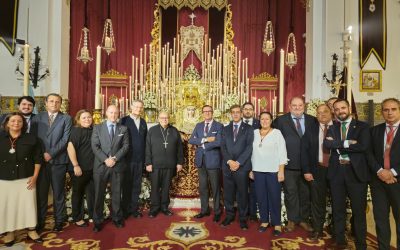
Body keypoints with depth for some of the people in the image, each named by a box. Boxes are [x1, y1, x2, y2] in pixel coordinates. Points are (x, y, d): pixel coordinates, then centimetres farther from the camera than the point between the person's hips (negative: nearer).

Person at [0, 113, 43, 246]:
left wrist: (35, 176, -3)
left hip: (26, 178, 0)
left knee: (28, 204, 5)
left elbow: (37, 159, 2)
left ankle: (31, 230, 20)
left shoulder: (31, 138, -1)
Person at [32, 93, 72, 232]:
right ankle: (40, 221, 23)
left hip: (58, 160, -2)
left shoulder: (66, 118, 3)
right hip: (41, 160, 2)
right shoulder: (37, 118, 10)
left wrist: (51, 154, -13)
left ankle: (59, 220, 20)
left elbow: (65, 139, -6)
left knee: (58, 193, 8)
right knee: (41, 192, 9)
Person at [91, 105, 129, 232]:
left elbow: (126, 145, 0)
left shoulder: (123, 129, 8)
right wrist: (105, 159, -15)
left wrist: (115, 158, -14)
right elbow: (95, 146, -4)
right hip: (101, 165, -1)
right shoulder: (97, 128, 5)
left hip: (118, 165, 1)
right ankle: (98, 220, 19)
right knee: (99, 194, 6)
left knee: (116, 193, 10)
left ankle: (117, 218, 24)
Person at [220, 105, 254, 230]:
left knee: (242, 193, 4)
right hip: (227, 166, 3)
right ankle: (229, 215, 24)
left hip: (242, 166, -3)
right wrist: (229, 161, -10)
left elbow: (249, 147, -6)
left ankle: (242, 218, 18)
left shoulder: (248, 129, 3)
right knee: (228, 193, 9)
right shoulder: (226, 129, 13)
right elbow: (223, 147, 5)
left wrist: (238, 162, -13)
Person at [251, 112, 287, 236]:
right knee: (261, 197, 8)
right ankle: (264, 221, 22)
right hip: (258, 170, 3)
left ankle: (277, 224, 15)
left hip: (273, 170, -3)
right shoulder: (255, 133, 7)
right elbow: (252, 152, 9)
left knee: (274, 197, 2)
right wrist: (251, 169, 7)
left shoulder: (277, 133, -2)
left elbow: (282, 153, -4)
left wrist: (281, 171, -10)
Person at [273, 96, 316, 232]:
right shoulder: (280, 120, -2)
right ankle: (292, 220, 23)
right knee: (291, 193, 7)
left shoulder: (312, 120, 6)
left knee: (305, 193, 13)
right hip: (289, 164, -2)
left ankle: (303, 219, 29)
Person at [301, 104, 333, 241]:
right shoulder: (310, 131, 5)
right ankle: (317, 230, 22)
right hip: (318, 170, 1)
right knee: (317, 202, 7)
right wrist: (306, 171, -4)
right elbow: (304, 151, 3)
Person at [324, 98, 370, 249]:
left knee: (359, 210, 7)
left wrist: (338, 145, -12)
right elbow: (327, 144, -8)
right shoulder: (332, 128, 9)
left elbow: (363, 146, -15)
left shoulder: (362, 126, 1)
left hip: (356, 171, -3)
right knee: (337, 209, 12)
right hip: (336, 172, 3)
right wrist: (347, 143, -16)